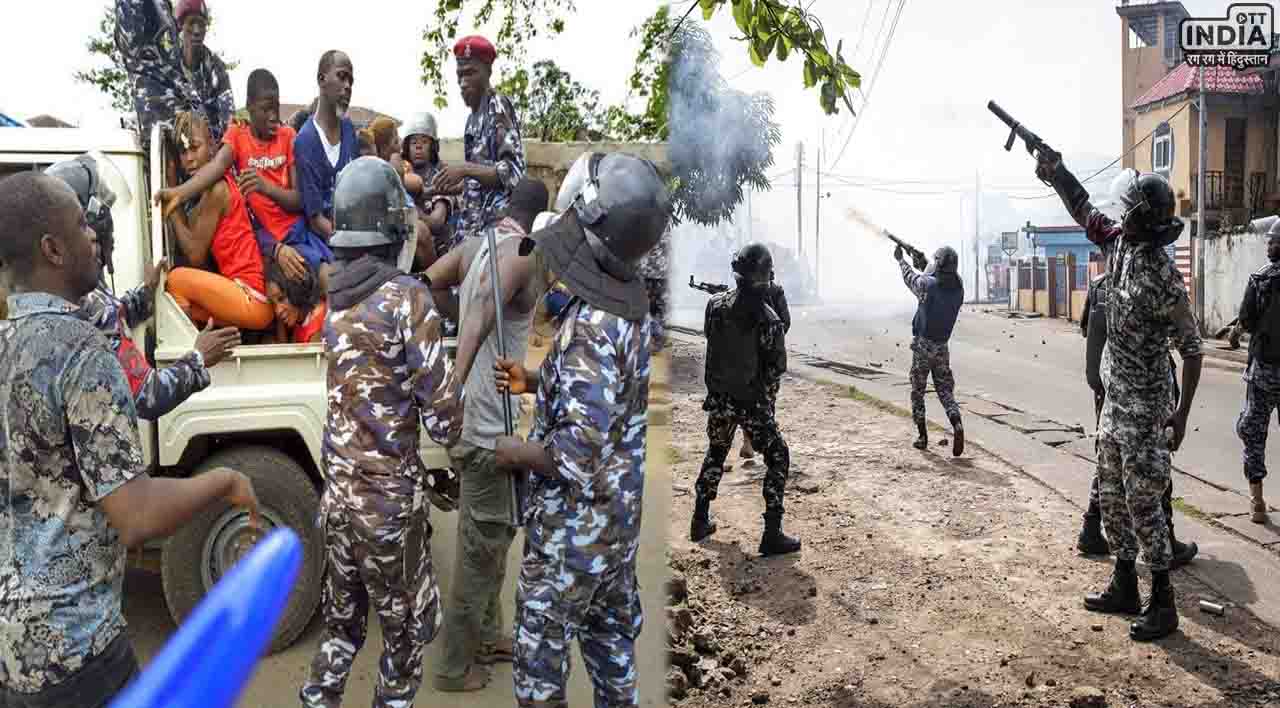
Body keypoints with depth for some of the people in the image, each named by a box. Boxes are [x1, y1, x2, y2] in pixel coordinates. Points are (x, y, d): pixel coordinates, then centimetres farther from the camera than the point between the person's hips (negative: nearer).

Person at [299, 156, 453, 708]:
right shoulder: (406, 296, -17)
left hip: (339, 487, 7)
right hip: (389, 494, -7)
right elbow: (438, 407, -17)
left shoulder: (337, 295, 4)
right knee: (408, 624, 12)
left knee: (343, 617, 22)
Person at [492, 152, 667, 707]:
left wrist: (513, 453, -14)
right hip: (618, 517, 9)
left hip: (573, 526, -9)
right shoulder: (629, 310, 1)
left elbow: (580, 453, -30)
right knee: (611, 636, 22)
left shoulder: (591, 327, -28)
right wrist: (534, 382, 7)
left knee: (541, 652, 10)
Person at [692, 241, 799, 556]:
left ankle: (700, 521, 30)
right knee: (778, 458, 9)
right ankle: (772, 535, 5)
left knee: (715, 455, 25)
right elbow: (778, 366, -12)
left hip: (718, 398, 5)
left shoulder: (716, 304, -7)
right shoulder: (767, 318, -20)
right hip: (752, 402, -5)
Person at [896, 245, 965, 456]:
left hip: (922, 345, -4)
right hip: (942, 347, 4)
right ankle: (957, 424, -17)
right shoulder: (958, 288, -1)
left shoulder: (928, 284, -16)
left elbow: (911, 278, 5)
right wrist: (923, 266, 30)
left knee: (917, 392, 9)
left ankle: (922, 436, 12)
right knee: (945, 390, 9)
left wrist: (900, 259, 24)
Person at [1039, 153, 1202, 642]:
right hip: (1115, 397, 9)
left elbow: (1192, 348, -17)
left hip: (1145, 404, -9)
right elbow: (1084, 211, 17)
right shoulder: (1119, 245, 0)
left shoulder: (1163, 277, -22)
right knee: (1112, 495, 14)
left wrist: (1182, 414, -17)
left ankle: (1163, 602, 10)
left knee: (1143, 500, -3)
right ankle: (1124, 587, 27)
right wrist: (1055, 171, 8)